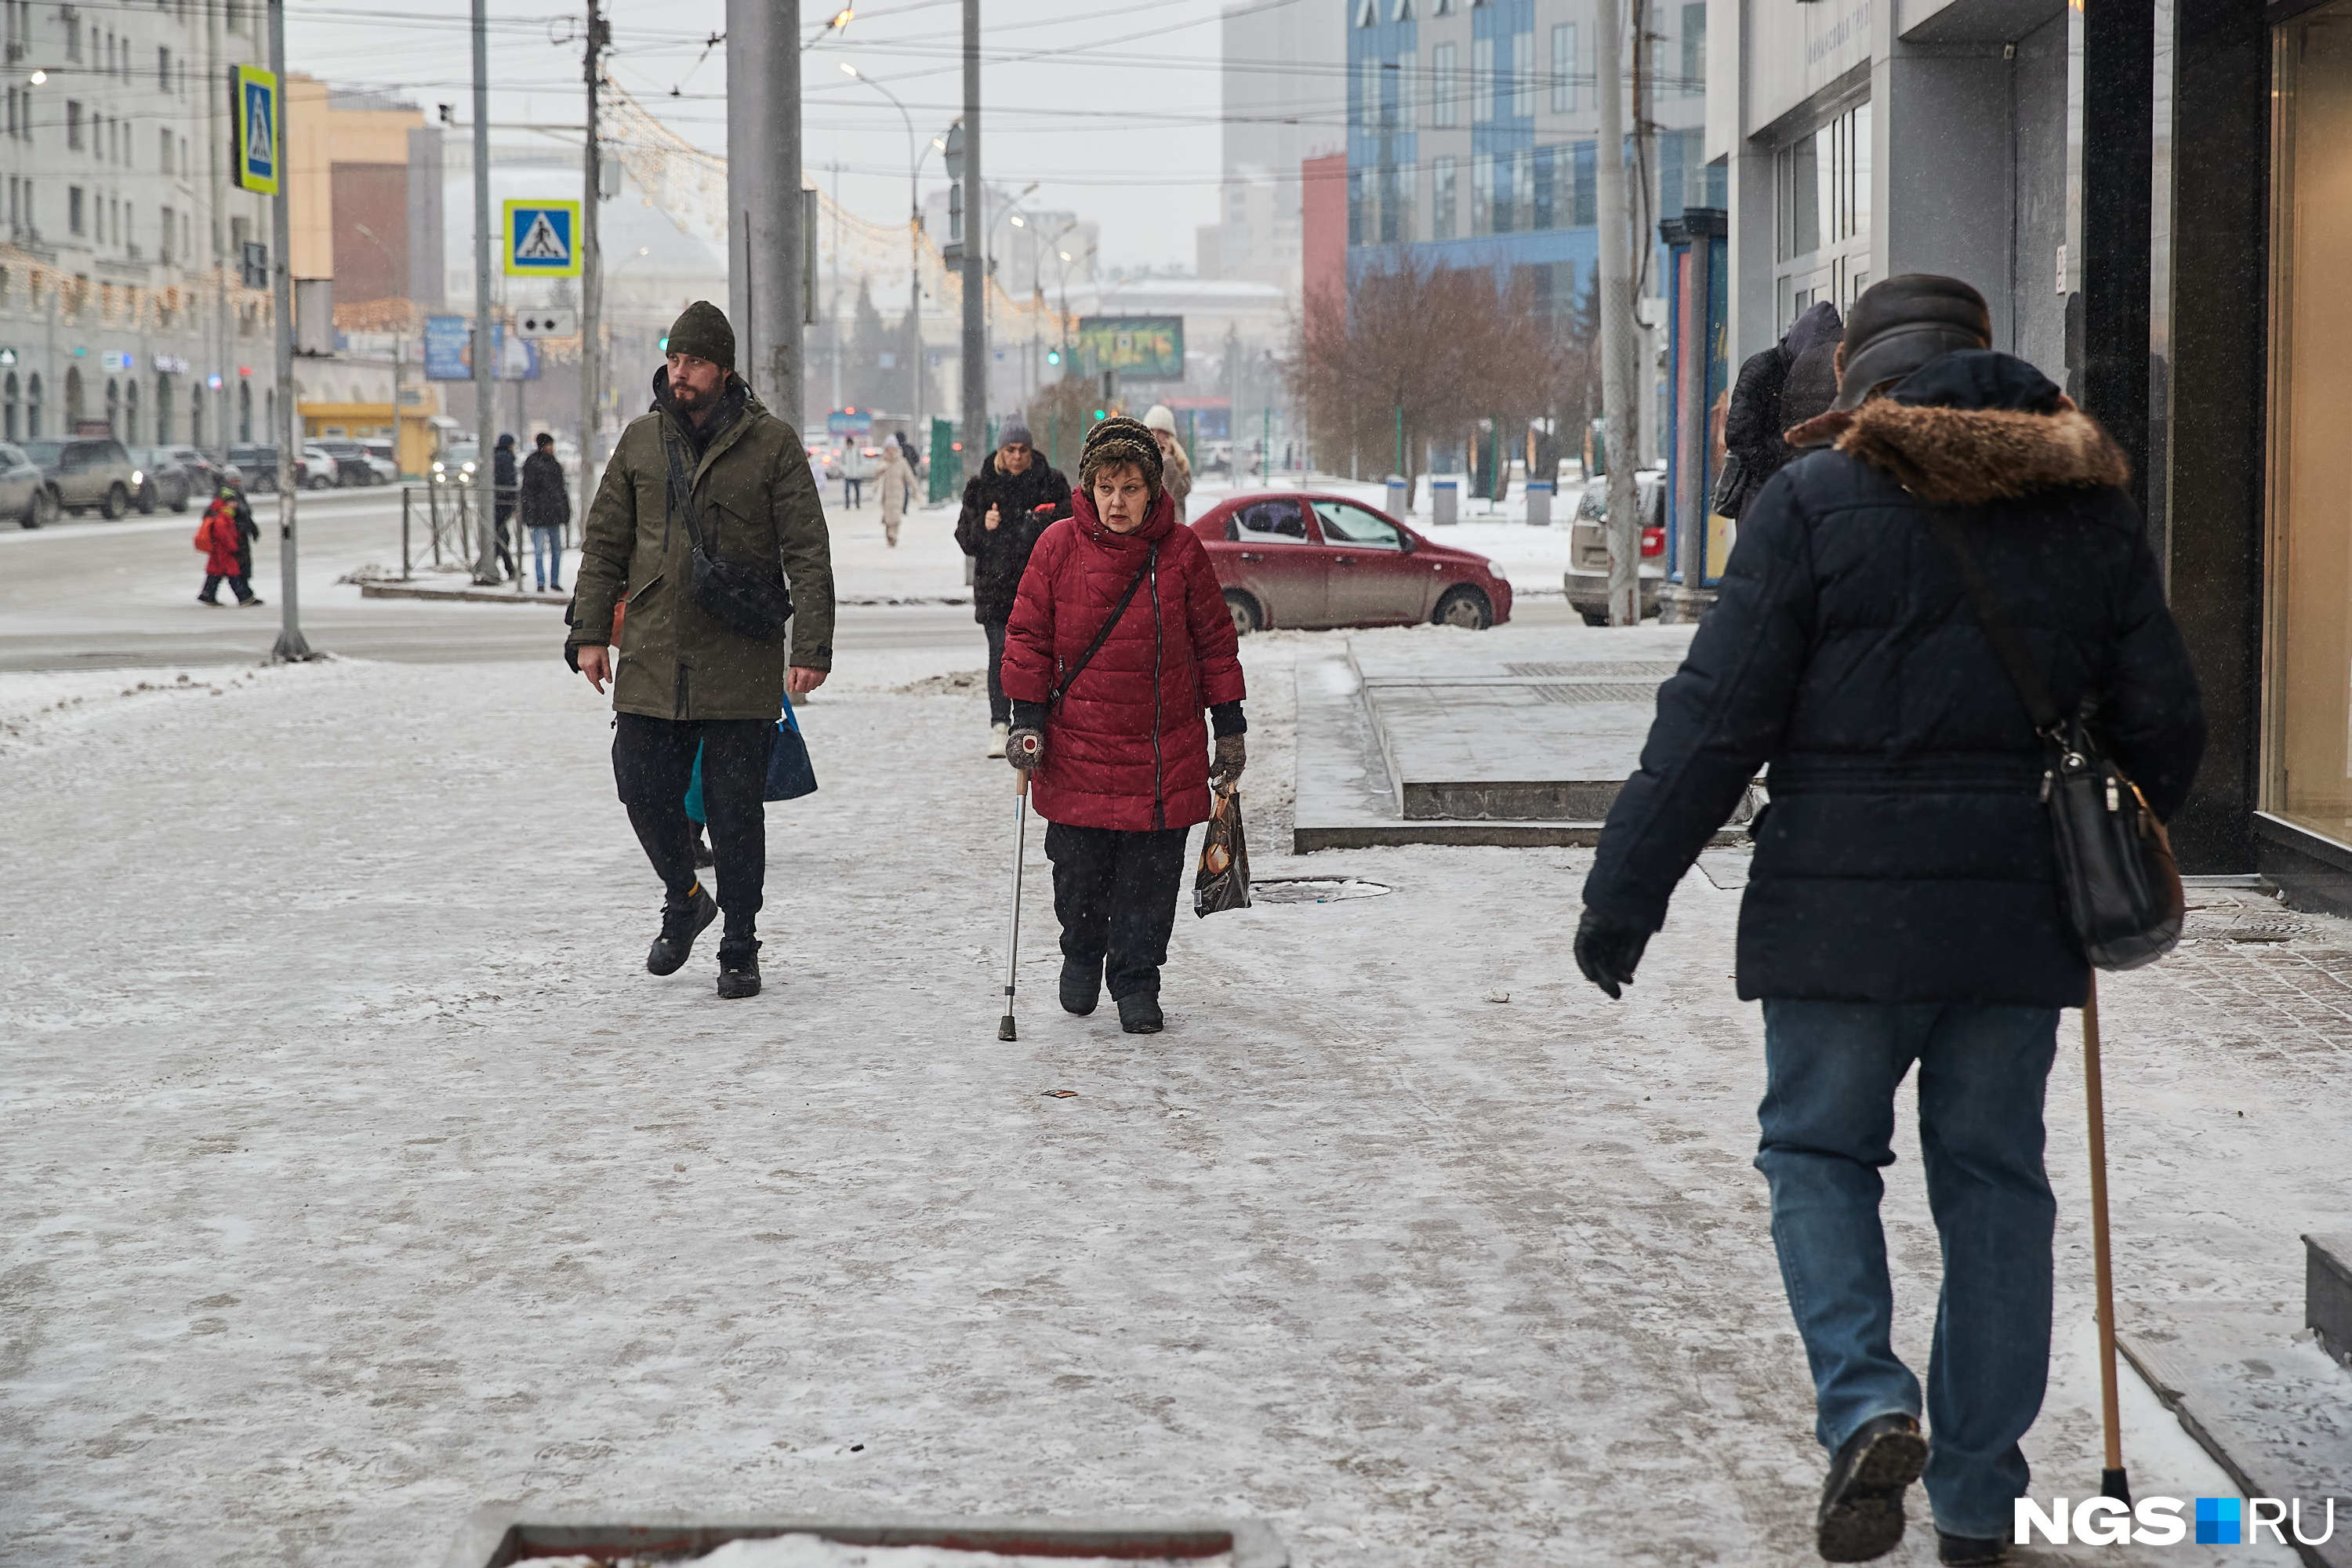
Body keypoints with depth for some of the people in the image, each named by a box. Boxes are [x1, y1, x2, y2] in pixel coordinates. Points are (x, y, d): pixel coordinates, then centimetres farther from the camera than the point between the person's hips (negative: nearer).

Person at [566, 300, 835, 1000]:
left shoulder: (772, 443, -2)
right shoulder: (641, 441, 8)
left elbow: (808, 556, -4)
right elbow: (604, 544, 12)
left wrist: (811, 649, -11)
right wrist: (589, 633, 5)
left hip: (741, 665, -3)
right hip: (652, 660, 3)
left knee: (736, 810, 2)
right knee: (645, 791, 1)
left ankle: (739, 949, 15)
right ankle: (684, 898, 28)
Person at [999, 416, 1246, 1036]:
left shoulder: (1181, 550, -1)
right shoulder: (1059, 547, -3)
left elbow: (1215, 641, 6)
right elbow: (1029, 636, 4)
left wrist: (1230, 728, 6)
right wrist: (1028, 718, -4)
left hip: (1164, 750, 0)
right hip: (1077, 747, 0)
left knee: (1150, 878, 2)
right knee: (1078, 869, 6)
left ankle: (1137, 983, 16)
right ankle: (1081, 954, 33)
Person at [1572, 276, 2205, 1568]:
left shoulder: (1817, 499, -5)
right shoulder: (2088, 507, 7)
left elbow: (1715, 718, -9)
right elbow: (2163, 723, 9)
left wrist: (1626, 890, -3)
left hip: (1844, 903, -3)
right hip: (2020, 917, 3)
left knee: (1818, 1152, 12)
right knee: (1992, 1180, 12)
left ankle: (1866, 1407, -9)